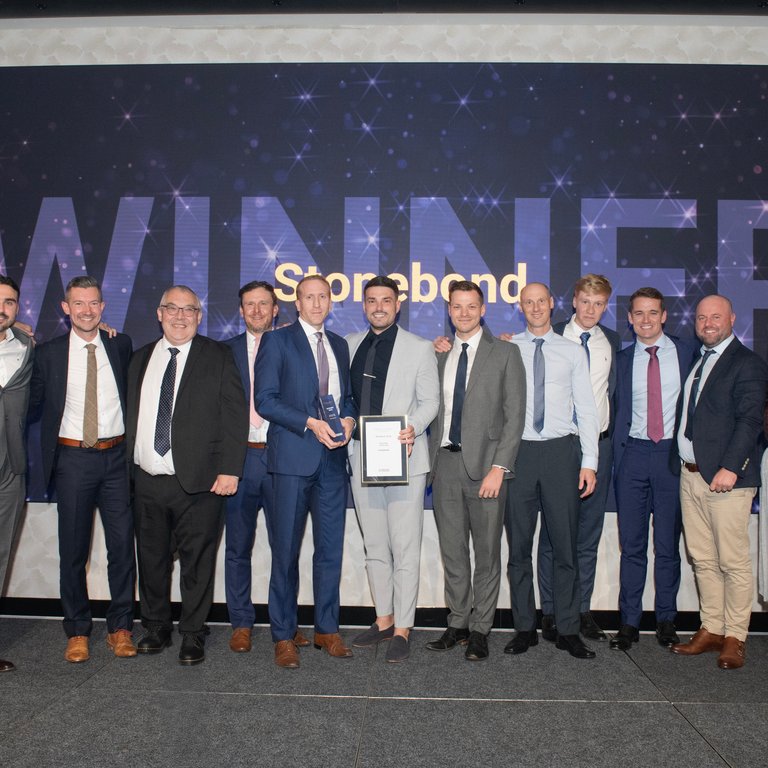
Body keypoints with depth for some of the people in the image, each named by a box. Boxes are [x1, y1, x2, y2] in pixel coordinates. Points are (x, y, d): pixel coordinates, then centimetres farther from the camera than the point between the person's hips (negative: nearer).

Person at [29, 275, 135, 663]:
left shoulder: (120, 345, 6)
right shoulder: (48, 352, 2)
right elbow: (34, 407, 7)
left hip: (116, 457, 1)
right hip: (72, 459, -1)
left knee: (122, 544, 3)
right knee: (73, 548, 7)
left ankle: (120, 627, 17)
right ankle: (77, 631, 22)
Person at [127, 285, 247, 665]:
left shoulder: (219, 356, 1)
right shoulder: (140, 358, 14)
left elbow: (235, 415, -5)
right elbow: (130, 415, 13)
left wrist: (229, 469, -13)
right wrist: (126, 466, 5)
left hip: (197, 481, -4)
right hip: (146, 480, 4)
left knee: (197, 560, 4)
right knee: (151, 558, 14)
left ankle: (192, 634, 20)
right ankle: (156, 626, 32)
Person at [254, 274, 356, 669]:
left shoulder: (339, 345, 17)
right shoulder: (277, 340, 1)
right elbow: (264, 399, -7)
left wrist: (348, 419, -1)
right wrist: (310, 423, -16)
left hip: (332, 458, 5)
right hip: (292, 457, -5)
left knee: (331, 548, 9)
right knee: (286, 550, 1)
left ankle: (327, 629, 22)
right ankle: (283, 635, 13)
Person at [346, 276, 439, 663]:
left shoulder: (419, 348, 1)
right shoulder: (350, 345, 12)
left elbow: (430, 400, 0)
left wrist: (412, 428, -17)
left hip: (404, 460, -4)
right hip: (362, 460, 4)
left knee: (405, 550, -2)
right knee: (375, 548, 13)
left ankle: (402, 630, 9)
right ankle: (383, 620, 26)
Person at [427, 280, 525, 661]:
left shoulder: (505, 354, 0)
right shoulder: (439, 355, 14)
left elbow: (514, 415, -5)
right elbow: (436, 410, 14)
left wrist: (499, 467, -13)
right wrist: (432, 460, 3)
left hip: (485, 463, -4)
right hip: (445, 462, 4)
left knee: (486, 551, 4)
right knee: (452, 551, 10)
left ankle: (480, 630, 15)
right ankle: (457, 623, 22)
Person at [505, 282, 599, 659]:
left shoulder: (573, 352, 8)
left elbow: (586, 409, 5)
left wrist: (589, 462, -2)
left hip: (561, 450, 0)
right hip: (519, 451, 0)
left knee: (565, 543, 3)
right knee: (519, 545, 6)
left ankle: (568, 630, 15)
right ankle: (525, 628, 18)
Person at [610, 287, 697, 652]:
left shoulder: (687, 353, 3)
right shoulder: (622, 360, 8)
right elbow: (620, 412, 10)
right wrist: (619, 457, 4)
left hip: (673, 454, -1)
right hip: (633, 454, 1)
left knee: (668, 545, 6)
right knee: (631, 545, 5)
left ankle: (666, 619, 20)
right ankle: (629, 621, 14)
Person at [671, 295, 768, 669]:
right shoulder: (694, 360, 18)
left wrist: (730, 468, -21)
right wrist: (683, 462, 7)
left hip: (726, 477, -7)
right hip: (690, 473, 7)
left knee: (733, 562, 1)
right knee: (702, 559, 12)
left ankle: (735, 638, 12)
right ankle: (710, 630, 23)